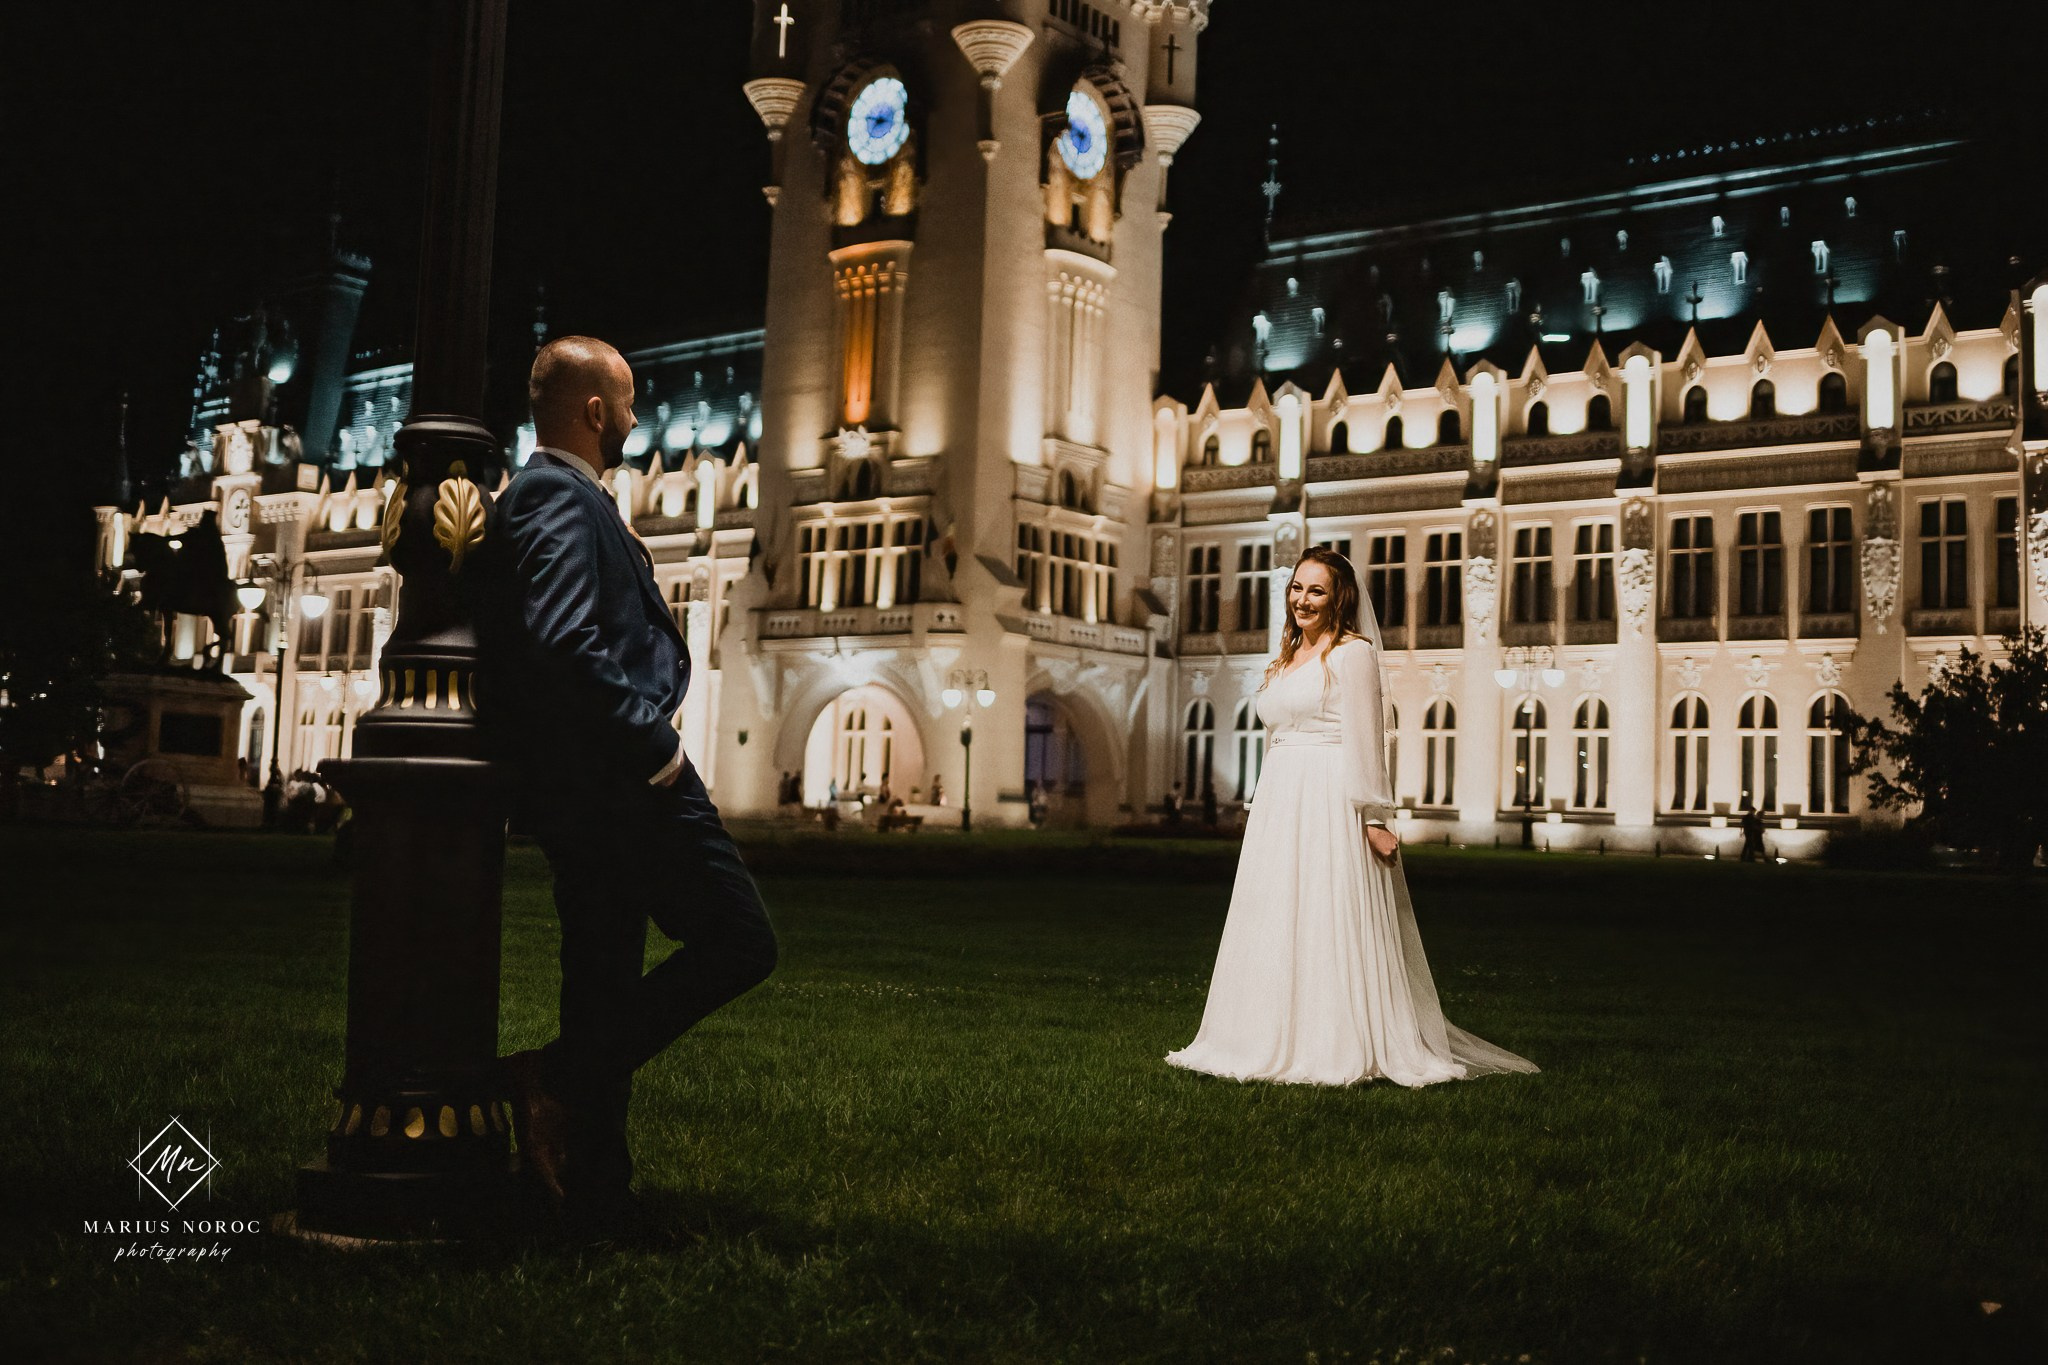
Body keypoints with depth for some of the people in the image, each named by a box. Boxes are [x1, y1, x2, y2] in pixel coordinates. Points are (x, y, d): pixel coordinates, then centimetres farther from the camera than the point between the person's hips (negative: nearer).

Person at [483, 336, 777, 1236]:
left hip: (580, 789, 11)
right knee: (739, 942, -5)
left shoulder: (538, 496, 20)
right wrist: (652, 743, -19)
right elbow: (562, 642, -26)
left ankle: (595, 1199, 17)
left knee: (603, 986, 12)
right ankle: (558, 1078, -6)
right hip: (623, 782, -11)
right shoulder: (561, 498, -11)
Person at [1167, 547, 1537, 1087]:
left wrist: (1373, 818, -17)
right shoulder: (1287, 660, 20)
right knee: (1276, 923, 8)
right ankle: (1280, 1042, 14)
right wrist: (1265, 813, 19)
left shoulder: (1351, 653, -4)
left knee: (1330, 919, -7)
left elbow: (1364, 742, -11)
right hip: (1278, 804, 8)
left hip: (1332, 803, -8)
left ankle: (1340, 1049, -1)